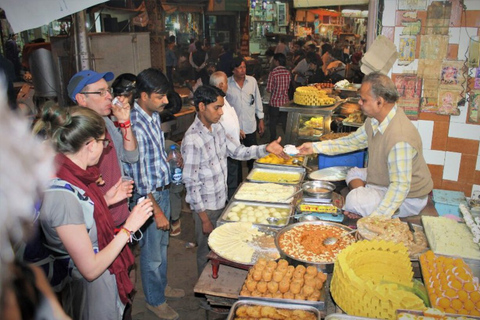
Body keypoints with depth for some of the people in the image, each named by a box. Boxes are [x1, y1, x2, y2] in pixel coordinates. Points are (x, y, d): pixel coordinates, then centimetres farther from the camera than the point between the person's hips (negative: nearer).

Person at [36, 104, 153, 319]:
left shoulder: (70, 177, -5)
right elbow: (90, 269, -27)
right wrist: (128, 228, -22)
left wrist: (106, 200, 2)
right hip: (93, 290, -8)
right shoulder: (63, 196, -32)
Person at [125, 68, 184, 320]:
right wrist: (157, 211, -21)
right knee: (151, 253, 11)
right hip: (148, 197, -9)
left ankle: (162, 285, 47)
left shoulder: (154, 115, 1)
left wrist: (169, 159, 5)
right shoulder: (135, 126, -28)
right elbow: (140, 178, -25)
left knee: (162, 244, 25)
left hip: (163, 190, 9)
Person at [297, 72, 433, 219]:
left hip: (408, 198, -10)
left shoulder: (400, 138, -35)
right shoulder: (375, 120, -5)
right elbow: (353, 141, 11)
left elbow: (400, 186, -34)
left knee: (354, 200, -25)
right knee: (354, 174, 17)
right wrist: (315, 147, 9)